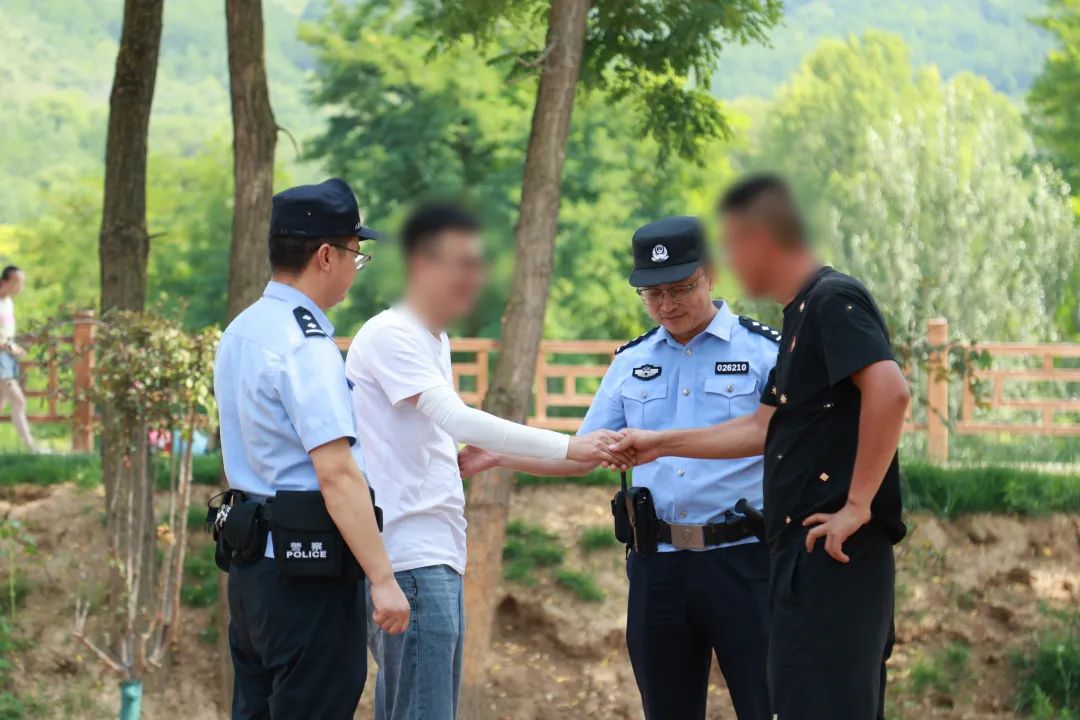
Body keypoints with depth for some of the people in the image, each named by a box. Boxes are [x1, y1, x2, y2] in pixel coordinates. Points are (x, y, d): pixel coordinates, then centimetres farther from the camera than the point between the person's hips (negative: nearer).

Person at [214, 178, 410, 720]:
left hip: (250, 561, 9)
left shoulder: (241, 331, 13)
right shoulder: (307, 345, -16)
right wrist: (383, 580, -22)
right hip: (306, 573, -9)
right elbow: (336, 473, -22)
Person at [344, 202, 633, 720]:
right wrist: (568, 447, -23)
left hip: (439, 557, 10)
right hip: (409, 556, -10)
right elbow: (457, 419, -22)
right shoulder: (389, 336, -11)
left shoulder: (436, 342, 19)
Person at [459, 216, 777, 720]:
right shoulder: (631, 364, 14)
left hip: (741, 561, -5)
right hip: (657, 565, 5)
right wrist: (498, 456, 7)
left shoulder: (764, 352, -1)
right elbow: (580, 456, 17)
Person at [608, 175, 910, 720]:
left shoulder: (833, 301, -9)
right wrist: (660, 444, 32)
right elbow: (763, 429, 28)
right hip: (806, 553, 10)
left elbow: (889, 391, -25)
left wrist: (858, 505, -22)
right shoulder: (801, 314, 21)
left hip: (833, 552, -10)